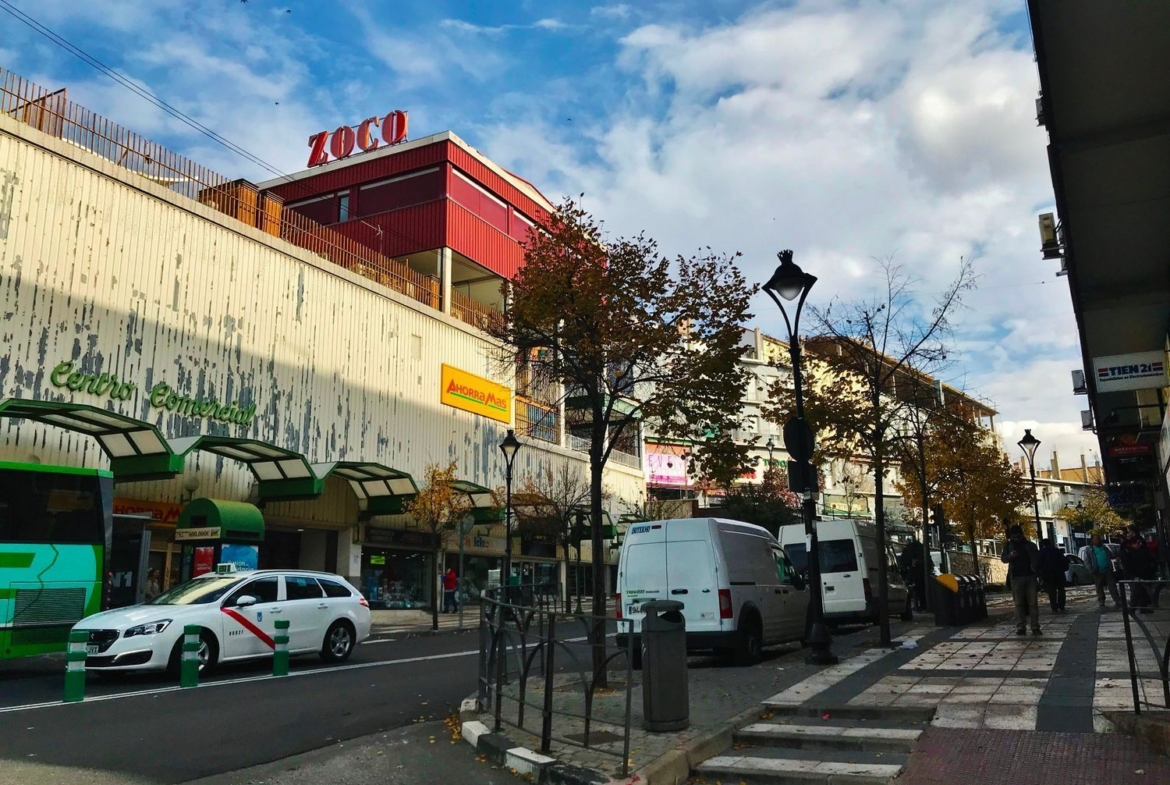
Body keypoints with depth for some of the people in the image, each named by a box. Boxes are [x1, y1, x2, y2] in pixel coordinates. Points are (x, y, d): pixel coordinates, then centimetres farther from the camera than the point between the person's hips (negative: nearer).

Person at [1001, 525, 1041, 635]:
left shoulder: (1030, 545, 7)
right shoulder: (1008, 545, 7)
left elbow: (1037, 559, 10)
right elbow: (1003, 559, 4)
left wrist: (1036, 570, -7)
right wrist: (1010, 556, -17)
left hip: (1030, 576, 0)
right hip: (1016, 577, 0)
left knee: (1033, 602, -1)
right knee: (1019, 603, -2)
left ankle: (1035, 627, 0)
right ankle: (1021, 627, -1)